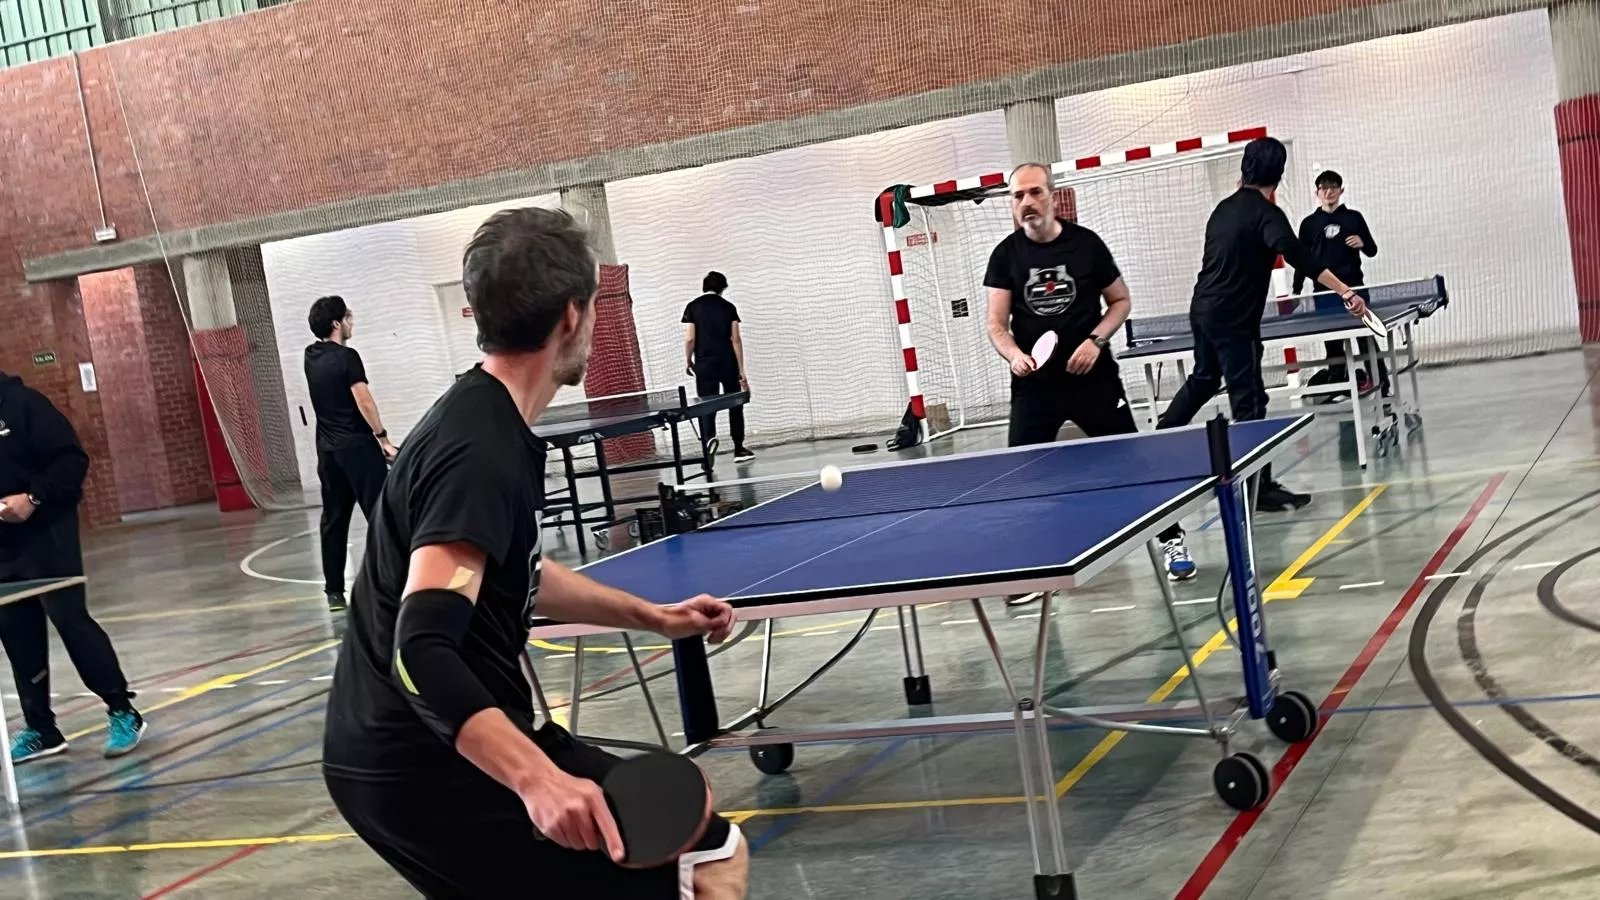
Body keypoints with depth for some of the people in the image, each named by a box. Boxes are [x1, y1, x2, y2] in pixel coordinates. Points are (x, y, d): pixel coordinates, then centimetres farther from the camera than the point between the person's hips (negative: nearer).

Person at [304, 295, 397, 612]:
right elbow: (364, 401, -17)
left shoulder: (311, 357, 9)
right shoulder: (347, 357, -12)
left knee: (334, 519, 9)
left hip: (328, 449, 7)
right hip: (358, 446, -7)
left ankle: (334, 591, 10)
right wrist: (383, 437, -13)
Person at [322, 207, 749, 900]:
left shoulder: (485, 423, 11)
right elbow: (422, 653, -31)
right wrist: (536, 778, -43)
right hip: (429, 770, -11)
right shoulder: (479, 449, -22)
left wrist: (653, 617, 24)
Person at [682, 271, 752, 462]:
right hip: (728, 363, 1)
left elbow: (690, 338, -4)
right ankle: (739, 449, 18)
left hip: (704, 364, -1)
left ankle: (709, 438, -28)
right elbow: (735, 339, 0)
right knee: (734, 405, 13)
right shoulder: (728, 307, 4)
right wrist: (742, 372, 2)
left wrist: (688, 361, 13)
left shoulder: (693, 307, 2)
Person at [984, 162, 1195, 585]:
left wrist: (1095, 340, -10)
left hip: (1093, 376, -1)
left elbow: (1121, 301, 6)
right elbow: (997, 326, -2)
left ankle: (1172, 540, 21)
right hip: (1034, 383, 1)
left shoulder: (1086, 243, -3)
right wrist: (1014, 355, -22)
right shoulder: (1005, 255, -1)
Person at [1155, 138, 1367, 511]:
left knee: (1203, 379, 29)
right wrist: (1345, 292, -35)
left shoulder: (1224, 208, 10)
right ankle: (1259, 487, -4)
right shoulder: (1266, 213, -14)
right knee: (1250, 402, -5)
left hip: (1203, 310, 8)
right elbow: (1298, 256, -28)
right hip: (1233, 321, -8)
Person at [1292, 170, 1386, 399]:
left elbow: (1372, 250, 11)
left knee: (1365, 333, -3)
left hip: (1353, 286, -1)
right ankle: (1337, 384, 9)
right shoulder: (1309, 223, 7)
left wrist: (1362, 243, -11)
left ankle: (1381, 380, 2)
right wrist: (1296, 291, 2)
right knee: (1332, 339, 4)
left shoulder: (1354, 217, 6)